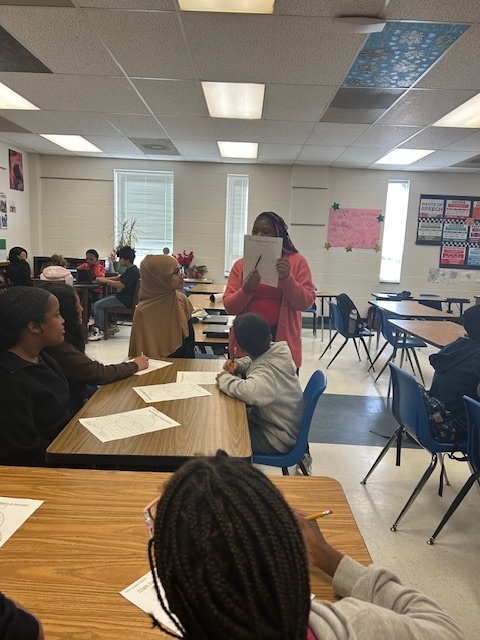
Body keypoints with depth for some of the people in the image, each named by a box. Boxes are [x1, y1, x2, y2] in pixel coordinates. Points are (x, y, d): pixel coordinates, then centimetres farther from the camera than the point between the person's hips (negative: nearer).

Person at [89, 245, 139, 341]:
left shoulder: (133, 272, -20)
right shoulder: (130, 270, 13)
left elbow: (120, 285, -27)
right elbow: (119, 278, 22)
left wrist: (105, 280, -15)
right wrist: (104, 279, 8)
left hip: (125, 300, -11)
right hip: (122, 296, 11)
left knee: (98, 305, -13)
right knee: (102, 301, 21)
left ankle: (101, 332, -8)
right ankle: (112, 326, 19)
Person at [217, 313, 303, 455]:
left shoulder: (267, 371, -33)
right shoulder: (279, 350, -9)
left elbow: (251, 391, -56)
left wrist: (225, 378, -35)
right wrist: (238, 364, -7)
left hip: (277, 440, -8)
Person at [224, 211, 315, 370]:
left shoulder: (296, 261, 3)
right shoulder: (241, 264, 7)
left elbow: (306, 303, -3)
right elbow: (229, 307, 2)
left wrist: (287, 278, -17)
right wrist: (247, 289, -16)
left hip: (283, 339, -1)